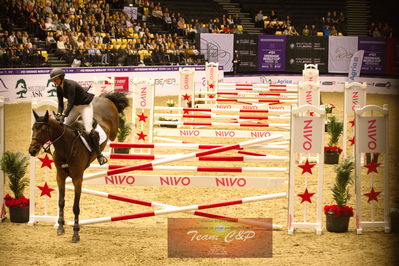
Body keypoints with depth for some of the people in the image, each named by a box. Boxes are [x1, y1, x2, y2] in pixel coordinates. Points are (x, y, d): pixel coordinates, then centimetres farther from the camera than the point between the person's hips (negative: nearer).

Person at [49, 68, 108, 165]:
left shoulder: (70, 85, -28)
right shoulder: (59, 88, -4)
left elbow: (70, 103, -33)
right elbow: (60, 103, -4)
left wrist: (63, 115, -41)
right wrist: (59, 114, -23)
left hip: (86, 105, -9)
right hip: (75, 107, 9)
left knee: (89, 129, -19)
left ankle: (99, 154, -15)